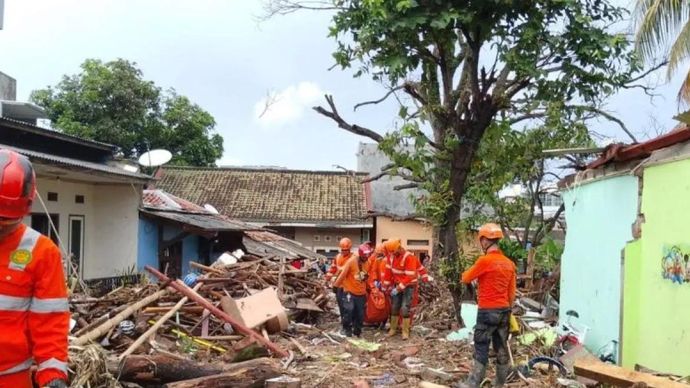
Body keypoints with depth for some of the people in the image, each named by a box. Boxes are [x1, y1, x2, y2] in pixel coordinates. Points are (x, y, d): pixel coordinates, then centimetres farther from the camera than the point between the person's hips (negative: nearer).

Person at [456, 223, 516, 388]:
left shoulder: (484, 260, -15)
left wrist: (469, 271, 18)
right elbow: (512, 292, 12)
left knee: (481, 348, -1)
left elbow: (466, 279, -3)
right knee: (501, 348, 11)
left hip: (488, 311, -7)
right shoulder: (509, 263, 7)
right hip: (504, 310, 7)